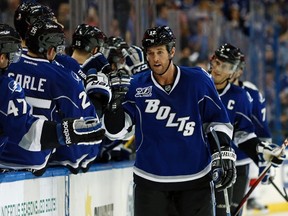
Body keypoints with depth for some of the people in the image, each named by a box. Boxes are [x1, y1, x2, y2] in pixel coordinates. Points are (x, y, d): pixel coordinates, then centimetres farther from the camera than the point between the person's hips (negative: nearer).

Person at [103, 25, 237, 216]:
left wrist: (224, 154, -1)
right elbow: (116, 130, -4)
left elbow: (217, 120, 5)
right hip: (150, 179, 0)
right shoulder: (137, 85, -3)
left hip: (195, 178, 0)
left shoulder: (198, 80, -4)